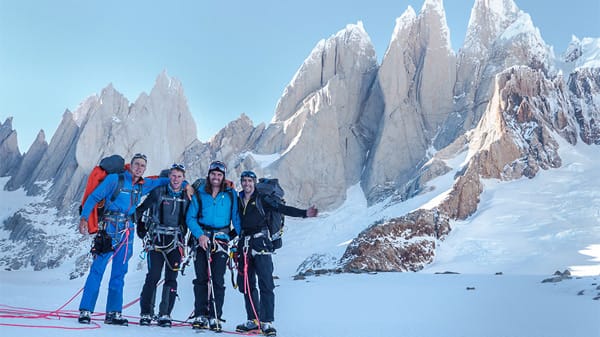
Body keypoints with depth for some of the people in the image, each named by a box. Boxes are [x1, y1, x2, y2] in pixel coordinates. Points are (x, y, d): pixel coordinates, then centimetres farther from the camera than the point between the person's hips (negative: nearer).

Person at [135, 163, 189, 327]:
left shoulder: (187, 197, 8)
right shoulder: (158, 192, 1)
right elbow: (140, 209, 10)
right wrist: (141, 228, 5)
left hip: (175, 242, 2)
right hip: (157, 240, -2)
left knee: (171, 278, -1)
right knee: (153, 276, -8)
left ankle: (165, 315, 6)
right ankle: (146, 314, 2)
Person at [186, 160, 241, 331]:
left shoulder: (231, 195, 7)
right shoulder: (199, 194, 7)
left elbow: (236, 218, 7)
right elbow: (190, 218, 5)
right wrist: (200, 235, -10)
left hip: (221, 240, -1)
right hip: (202, 238, 1)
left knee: (217, 280, -4)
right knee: (201, 279, 1)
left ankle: (215, 317, 0)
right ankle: (200, 316, 8)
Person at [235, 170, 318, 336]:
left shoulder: (262, 199, 0)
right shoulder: (238, 201, 13)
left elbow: (282, 209, -10)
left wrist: (304, 213, -21)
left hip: (260, 243, -5)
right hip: (244, 244, 5)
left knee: (265, 283, -9)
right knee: (245, 284, 7)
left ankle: (267, 322, -6)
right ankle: (253, 320, 18)